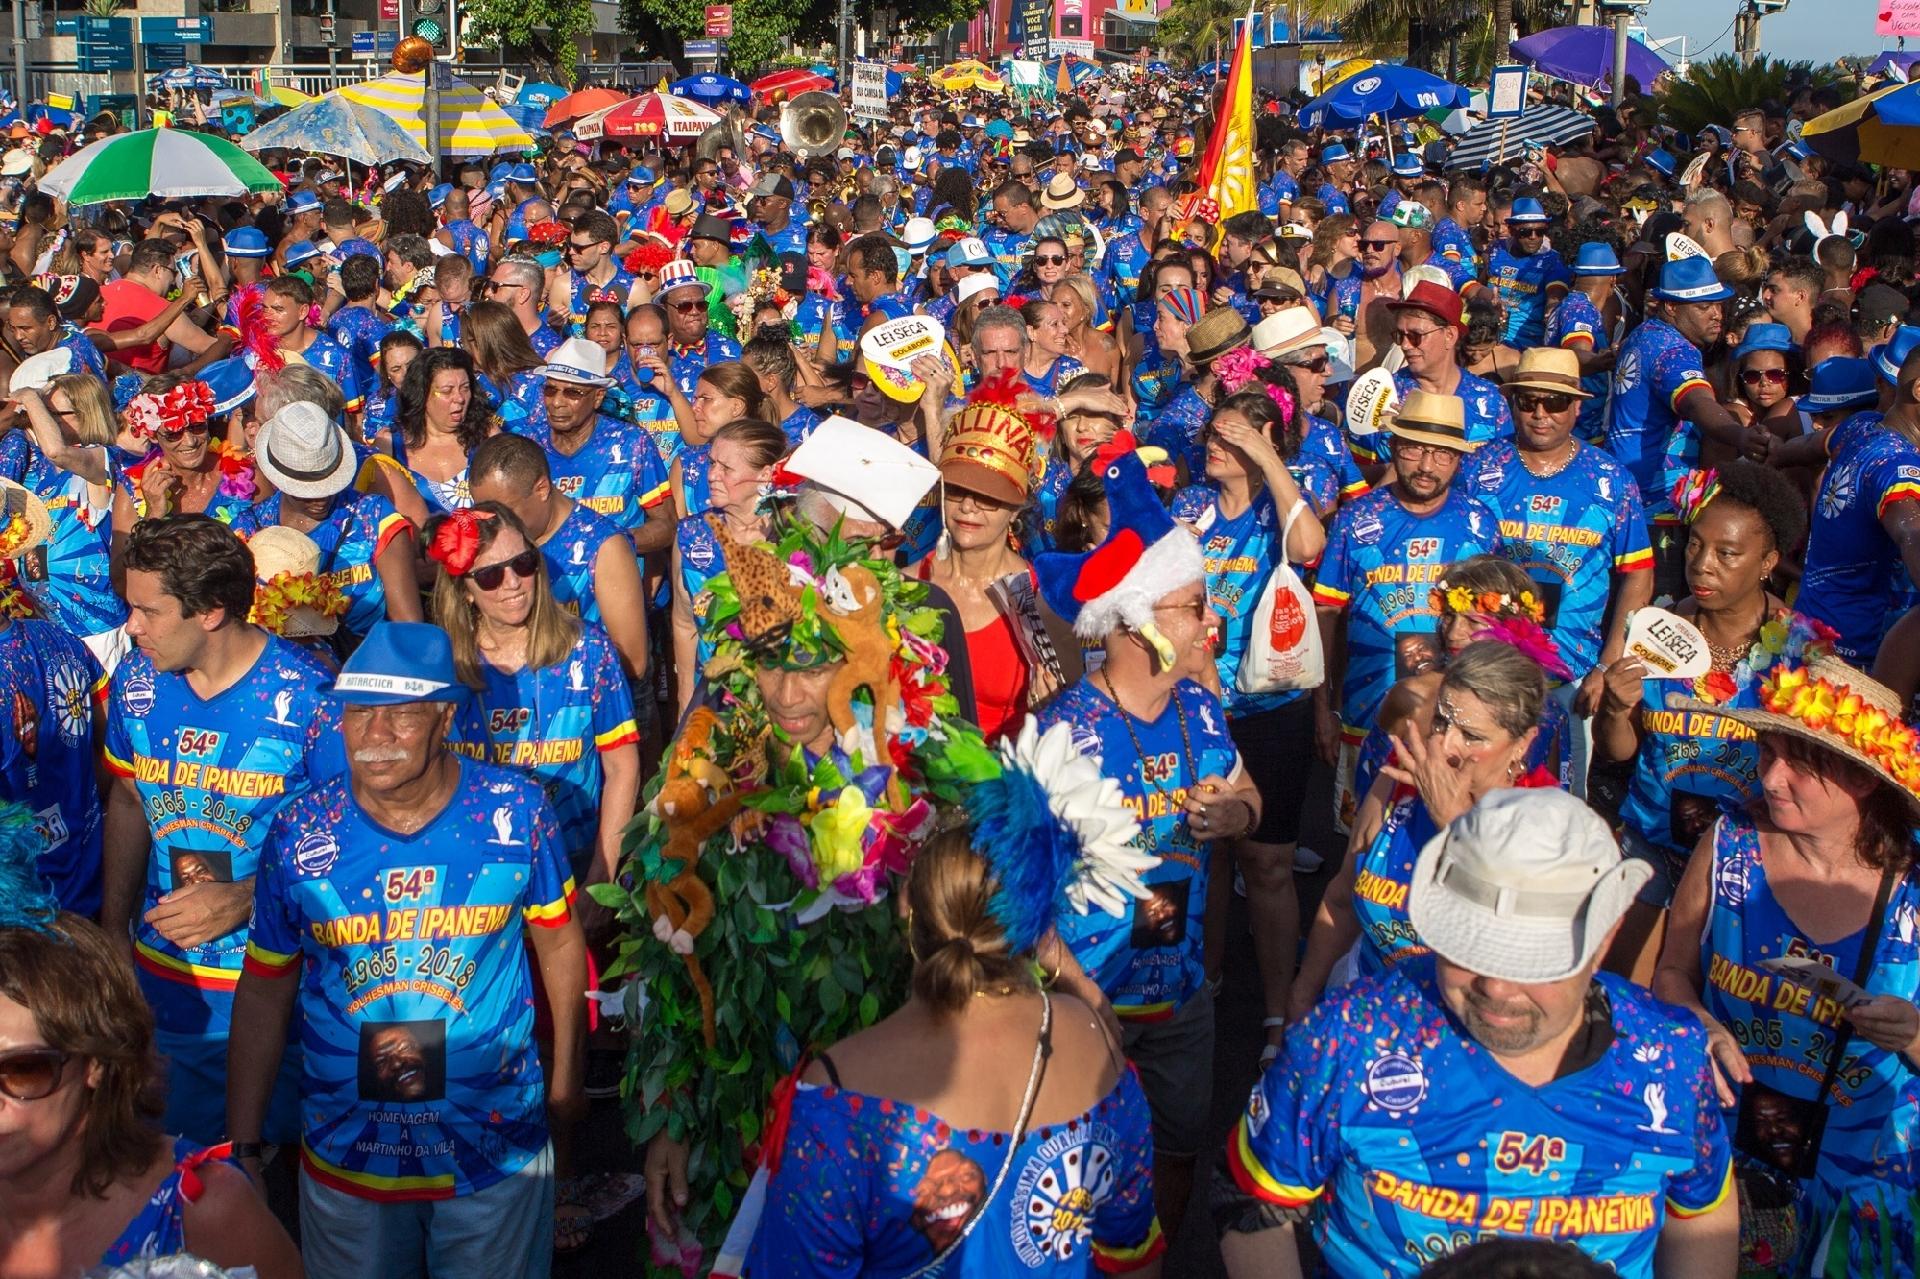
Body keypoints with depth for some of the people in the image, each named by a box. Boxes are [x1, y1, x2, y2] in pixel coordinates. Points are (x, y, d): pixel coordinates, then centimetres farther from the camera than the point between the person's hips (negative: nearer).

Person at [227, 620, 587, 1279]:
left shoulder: (515, 811, -11)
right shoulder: (298, 835, -9)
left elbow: (559, 941, 3)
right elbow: (264, 991, 0)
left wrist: (566, 1076, 10)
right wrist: (243, 1149, 2)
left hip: (498, 1152, 0)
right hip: (343, 1158, 1)